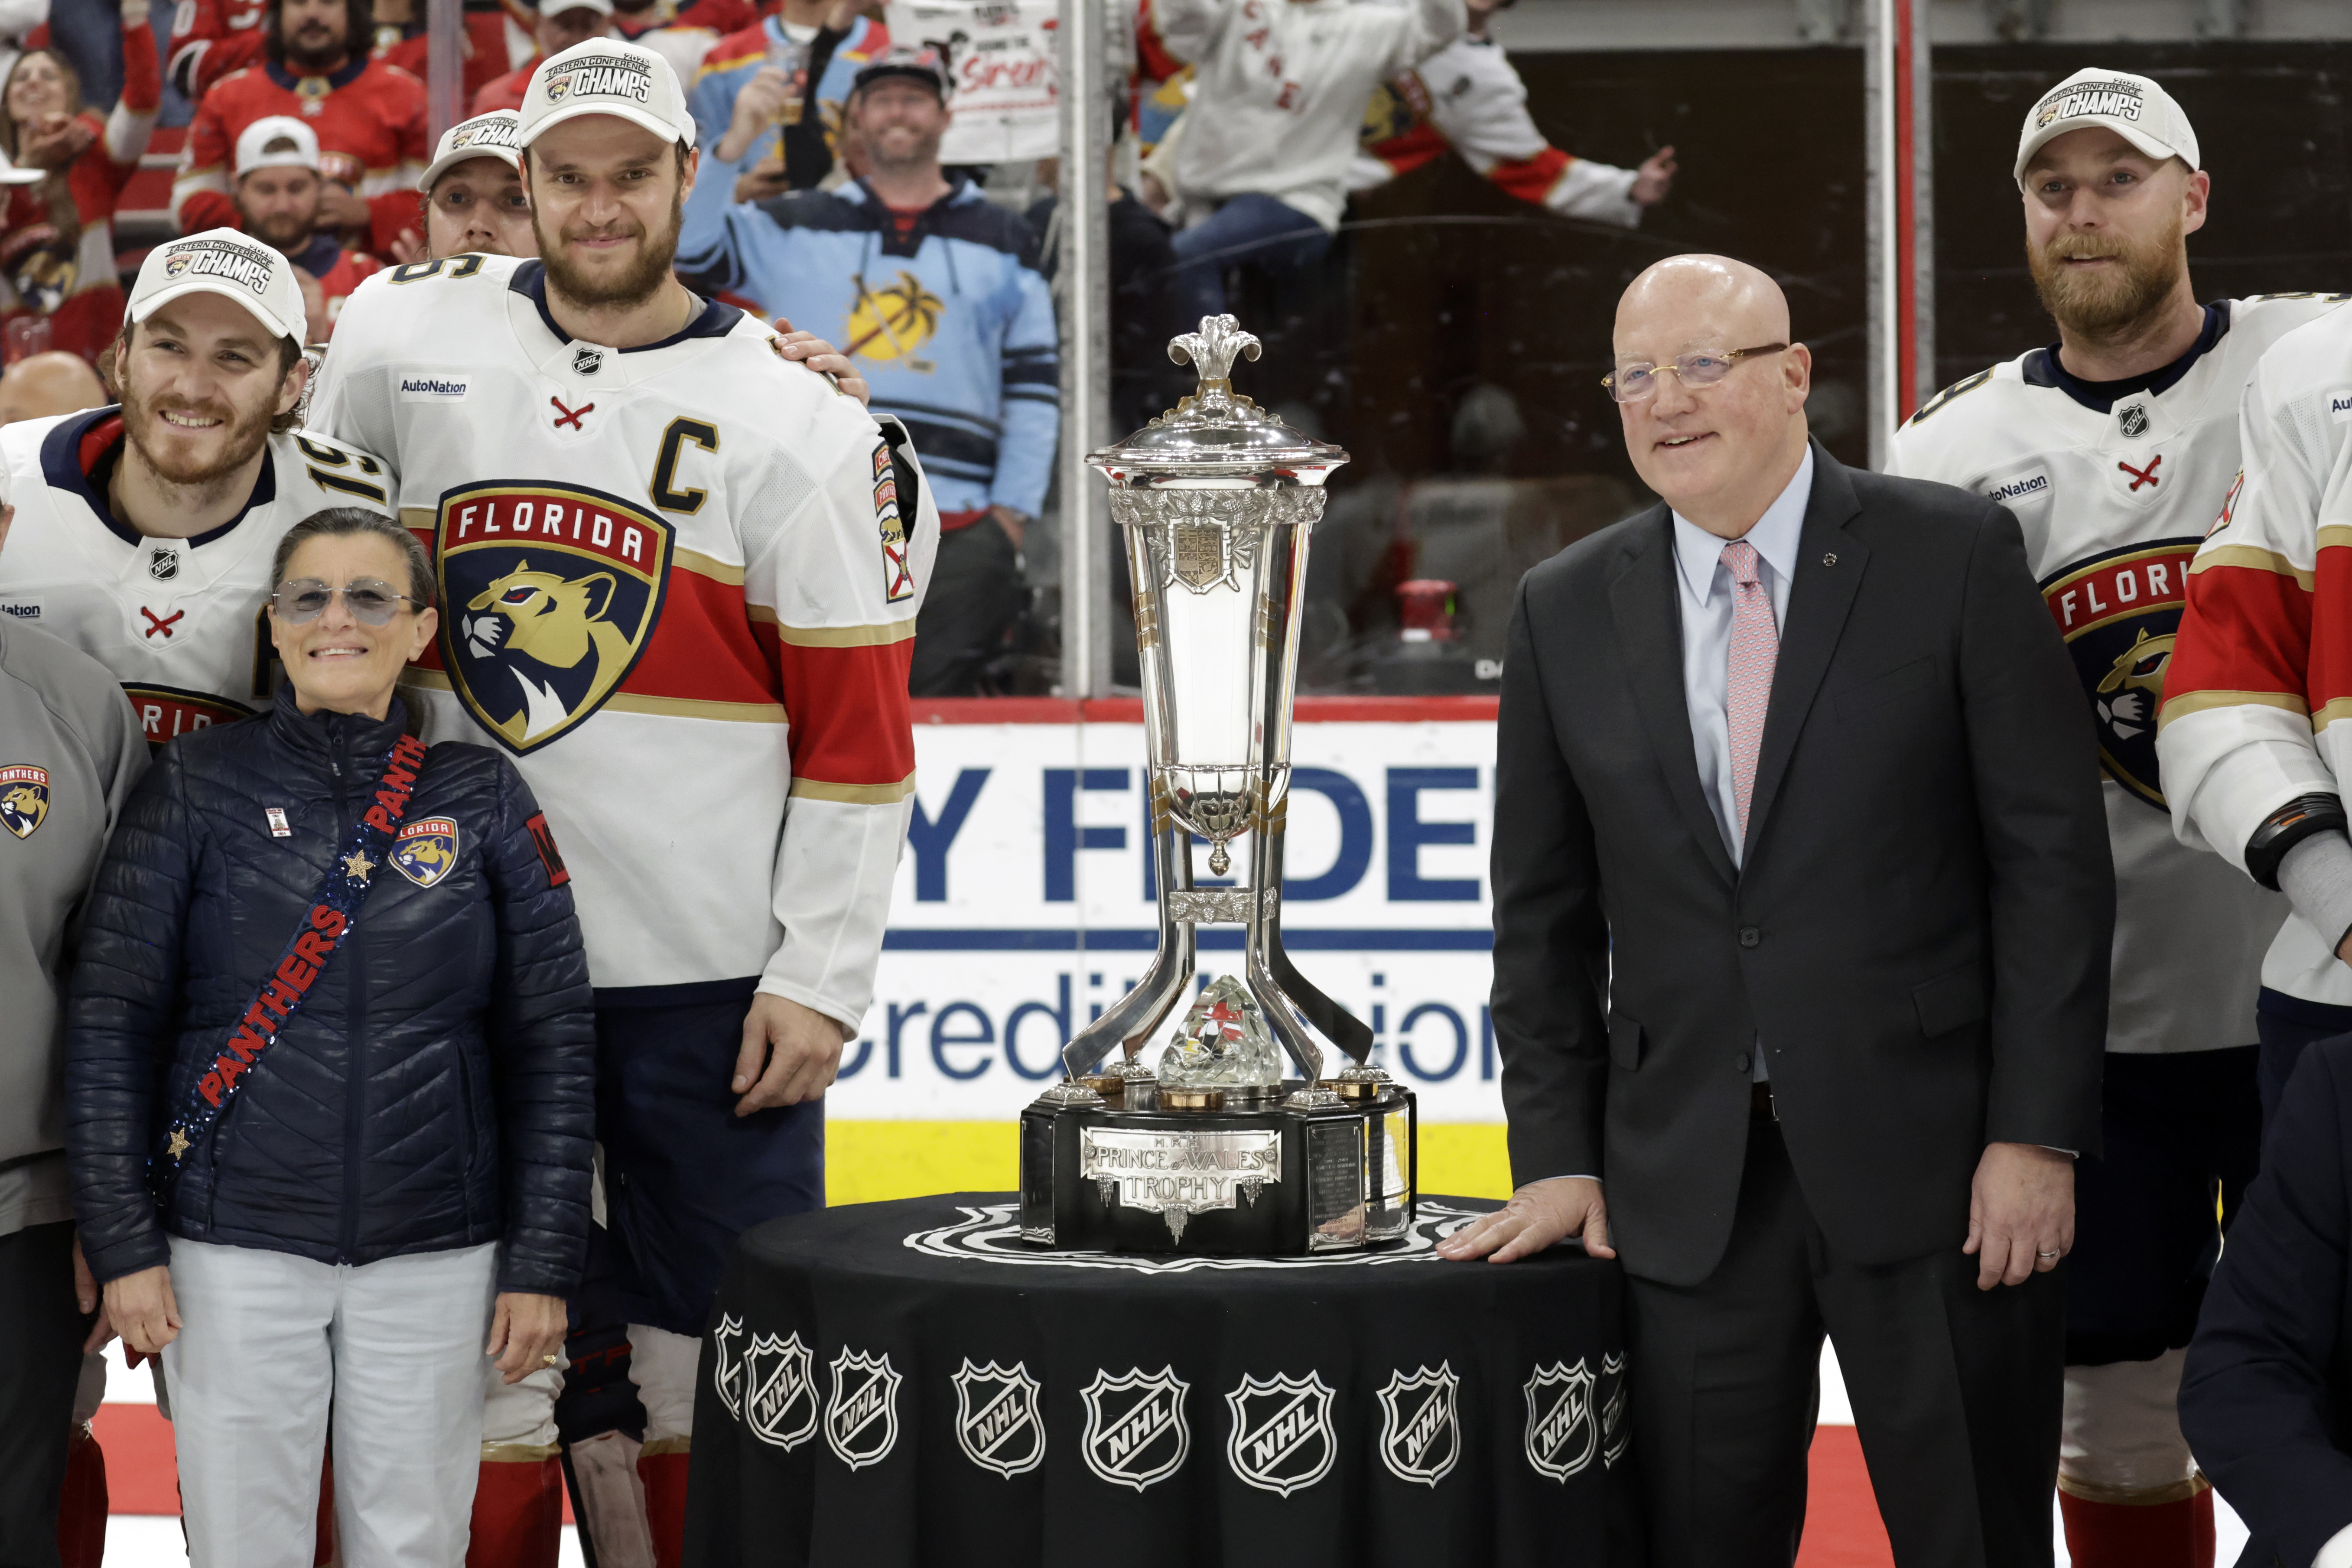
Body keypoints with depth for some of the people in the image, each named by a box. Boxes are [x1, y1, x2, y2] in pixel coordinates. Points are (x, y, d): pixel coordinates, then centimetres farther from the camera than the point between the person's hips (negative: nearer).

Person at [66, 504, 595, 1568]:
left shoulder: (484, 799, 4)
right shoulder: (198, 785, 2)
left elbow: (554, 1039, 4)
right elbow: (111, 1020, 0)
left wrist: (544, 1262, -2)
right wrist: (123, 1242, -6)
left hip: (436, 1252, 1)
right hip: (237, 1248, -1)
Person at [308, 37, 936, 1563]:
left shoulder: (798, 416, -5)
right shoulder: (404, 337, 3)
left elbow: (857, 720, -5)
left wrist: (820, 979, -9)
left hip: (713, 971, -2)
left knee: (715, 1354, 2)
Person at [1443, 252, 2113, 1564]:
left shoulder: (1955, 556, -1)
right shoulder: (1568, 613, 8)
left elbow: (2055, 855, -4)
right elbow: (1546, 912, 12)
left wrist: (2036, 1134, -10)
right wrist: (1559, 1156, 4)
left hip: (1932, 1159, -3)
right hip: (1687, 1183, 3)